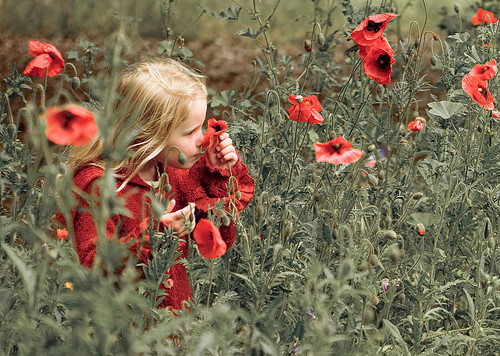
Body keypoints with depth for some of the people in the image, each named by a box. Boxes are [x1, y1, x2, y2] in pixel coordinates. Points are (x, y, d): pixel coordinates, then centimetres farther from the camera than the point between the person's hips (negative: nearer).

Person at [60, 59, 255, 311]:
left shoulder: (174, 172, 7)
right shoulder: (97, 184, -16)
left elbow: (219, 241, 12)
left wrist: (220, 175, 4)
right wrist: (150, 236, -30)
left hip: (179, 309, 7)